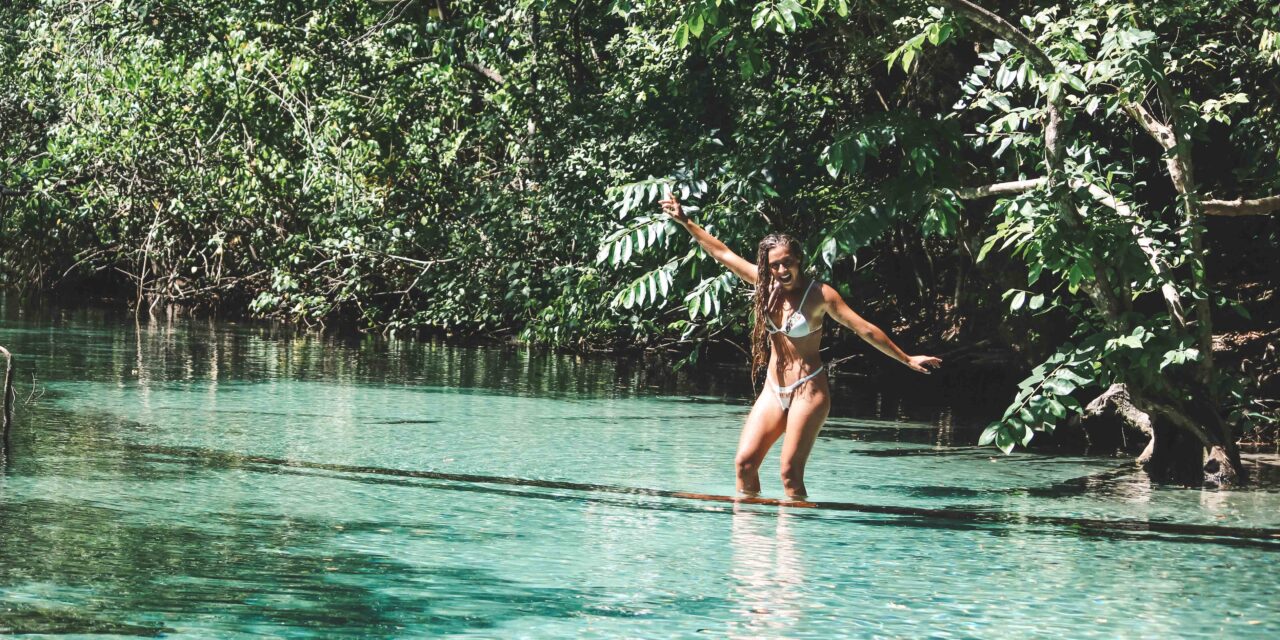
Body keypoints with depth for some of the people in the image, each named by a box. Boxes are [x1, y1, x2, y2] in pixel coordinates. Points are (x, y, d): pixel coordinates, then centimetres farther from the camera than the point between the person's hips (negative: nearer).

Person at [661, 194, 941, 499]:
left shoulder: (820, 294, -8)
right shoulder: (767, 285, 5)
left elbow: (865, 330, -6)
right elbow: (721, 252, 12)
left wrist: (907, 359, -6)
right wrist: (686, 222, 14)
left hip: (808, 390, -5)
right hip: (773, 390, 5)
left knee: (790, 472, -12)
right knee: (744, 462, -6)